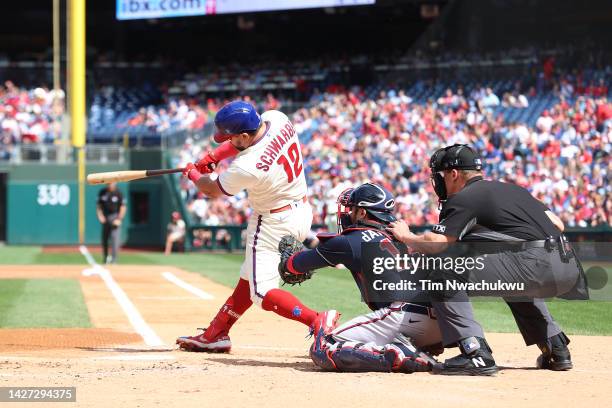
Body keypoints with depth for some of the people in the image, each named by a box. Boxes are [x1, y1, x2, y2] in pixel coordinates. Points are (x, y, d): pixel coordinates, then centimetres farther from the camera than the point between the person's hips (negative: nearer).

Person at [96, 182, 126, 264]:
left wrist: (119, 219, -10)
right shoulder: (102, 192, 3)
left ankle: (113, 259, -13)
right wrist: (100, 215, -3)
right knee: (104, 238, 8)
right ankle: (105, 258, 19)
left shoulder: (118, 193, -6)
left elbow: (123, 207, -3)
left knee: (115, 238, -12)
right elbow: (99, 205, 12)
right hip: (105, 218, 4)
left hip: (115, 217, -4)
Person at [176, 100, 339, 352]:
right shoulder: (276, 119, -12)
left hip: (274, 224, -10)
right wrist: (210, 158, 8)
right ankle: (216, 333, 28)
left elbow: (212, 190, -9)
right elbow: (248, 139, 12)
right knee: (250, 277, 18)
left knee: (262, 292, -7)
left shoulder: (247, 167, -30)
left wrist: (193, 174, 12)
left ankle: (317, 321, -21)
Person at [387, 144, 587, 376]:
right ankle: (556, 349, 30)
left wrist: (406, 236, 14)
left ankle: (476, 354, -15)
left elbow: (434, 245, -5)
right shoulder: (512, 189, 28)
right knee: (515, 283, 41)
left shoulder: (463, 199, 5)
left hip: (535, 267, -8)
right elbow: (557, 224, 23)